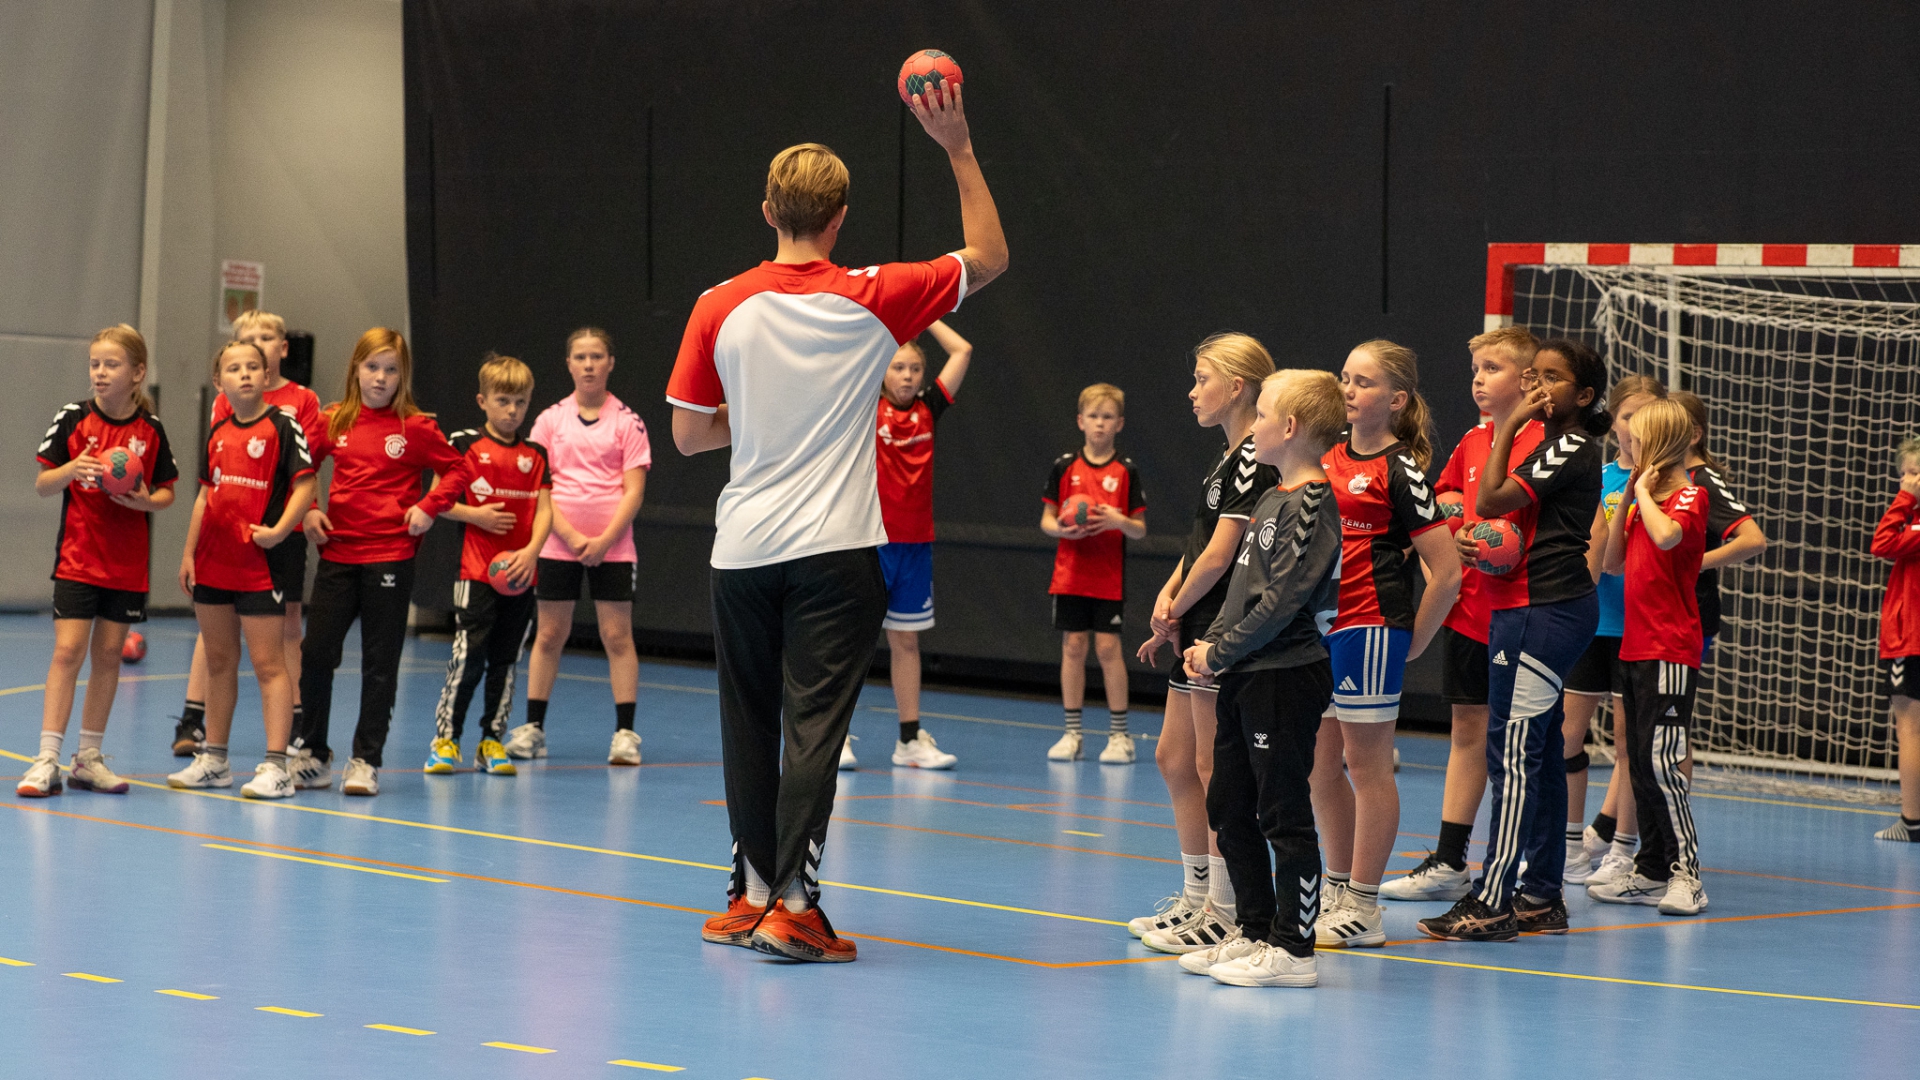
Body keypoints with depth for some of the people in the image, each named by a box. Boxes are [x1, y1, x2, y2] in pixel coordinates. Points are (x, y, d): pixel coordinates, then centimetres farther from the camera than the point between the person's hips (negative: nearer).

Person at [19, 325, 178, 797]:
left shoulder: (150, 430, 1)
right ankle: (47, 759, -10)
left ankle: (88, 758, 17)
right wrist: (72, 469, -21)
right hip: (77, 558, -2)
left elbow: (167, 491, 9)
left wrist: (146, 500, -13)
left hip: (128, 564, 2)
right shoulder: (72, 419, -3)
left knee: (108, 655, 7)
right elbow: (42, 486, -1)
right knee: (67, 651, -11)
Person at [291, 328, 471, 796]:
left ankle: (366, 761, 10)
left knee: (379, 663, 3)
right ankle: (312, 756, 14)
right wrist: (307, 510, 3)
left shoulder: (415, 427, -3)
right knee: (315, 653, 1)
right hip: (338, 551, 3)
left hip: (391, 555, -3)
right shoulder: (335, 421, 4)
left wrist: (428, 508, -7)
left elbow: (459, 469, 4)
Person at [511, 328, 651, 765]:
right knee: (549, 634, 5)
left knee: (617, 636, -3)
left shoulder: (627, 421, 2)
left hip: (612, 547, -1)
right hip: (558, 544, 1)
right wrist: (571, 535, -11)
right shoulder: (551, 419, 5)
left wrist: (604, 540, -13)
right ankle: (533, 728, 12)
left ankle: (625, 733, 0)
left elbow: (634, 490, -2)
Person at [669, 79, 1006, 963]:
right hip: (834, 549, -2)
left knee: (749, 723, 13)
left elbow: (688, 434, 1)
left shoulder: (720, 309, -3)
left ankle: (750, 895, 19)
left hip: (743, 550, 2)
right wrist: (959, 150, 9)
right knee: (814, 724, -4)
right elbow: (989, 257, 7)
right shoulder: (870, 300, -6)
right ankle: (793, 904, -10)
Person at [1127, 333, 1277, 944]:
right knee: (1173, 757, 14)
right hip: (1200, 631, 10)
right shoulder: (1230, 458, 16)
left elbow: (1218, 556, -19)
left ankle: (1224, 910, 1)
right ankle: (1197, 899, 22)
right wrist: (1168, 596, 1)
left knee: (1214, 766, -5)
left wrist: (1176, 610, -5)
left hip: (1228, 632, -10)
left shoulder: (1255, 461, -15)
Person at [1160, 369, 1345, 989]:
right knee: (1229, 808, 14)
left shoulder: (1310, 505, -15)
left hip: (1286, 676, -10)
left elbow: (1282, 601, -20)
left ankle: (1293, 949, -1)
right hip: (1246, 676, 10)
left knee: (1283, 812, -5)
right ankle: (1252, 930, 24)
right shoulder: (1274, 500, 15)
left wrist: (1221, 653, -14)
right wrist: (1212, 643, 6)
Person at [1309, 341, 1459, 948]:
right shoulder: (1328, 456, 11)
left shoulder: (1400, 471, -9)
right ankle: (1338, 891, 24)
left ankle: (1363, 907, 5)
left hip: (1369, 629, -8)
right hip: (1318, 625, 8)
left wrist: (1410, 642, -6)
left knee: (1366, 763, -1)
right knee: (1322, 765, 12)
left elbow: (1447, 573, -11)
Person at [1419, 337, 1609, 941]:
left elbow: (1492, 500, -19)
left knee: (1514, 750, -11)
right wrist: (1484, 544, 2)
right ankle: (1543, 896, 17)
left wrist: (1510, 426, -12)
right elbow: (1521, 526, 22)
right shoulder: (1554, 448, 18)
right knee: (1539, 751, 12)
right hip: (1532, 609, 11)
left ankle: (1493, 902, -12)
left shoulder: (1572, 449, -12)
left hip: (1544, 613, -11)